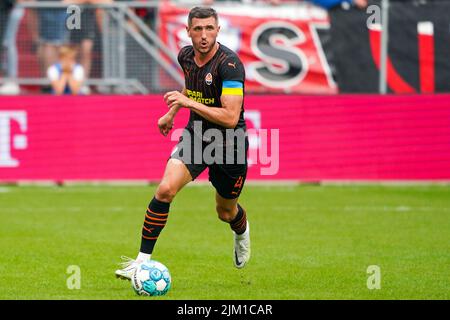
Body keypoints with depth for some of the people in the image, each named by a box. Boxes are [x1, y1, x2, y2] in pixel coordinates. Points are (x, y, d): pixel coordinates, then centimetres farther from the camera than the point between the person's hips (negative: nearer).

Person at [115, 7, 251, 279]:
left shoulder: (230, 63, -24)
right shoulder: (186, 56, -3)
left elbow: (230, 117, -31)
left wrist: (189, 102, -34)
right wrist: (172, 113, 22)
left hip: (229, 142, -4)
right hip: (195, 135, 4)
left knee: (226, 212, 15)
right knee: (165, 189, -20)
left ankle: (242, 232, 54)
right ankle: (143, 261, -15)